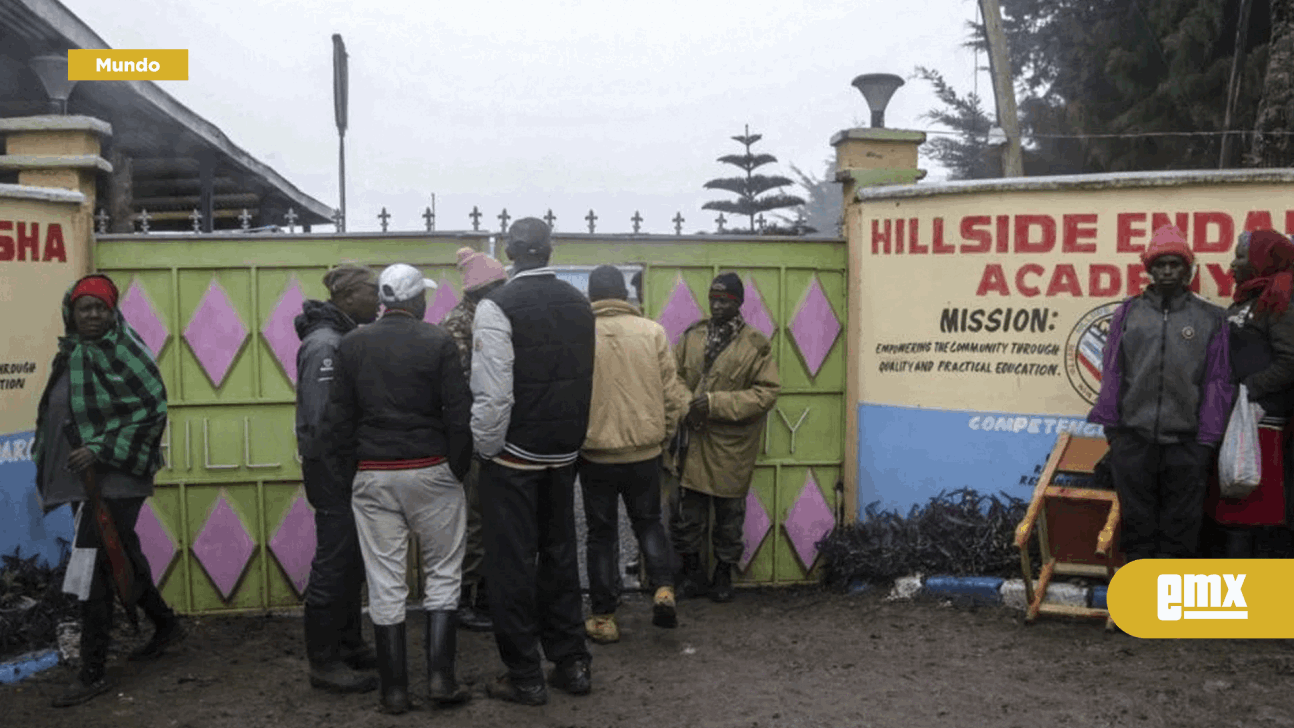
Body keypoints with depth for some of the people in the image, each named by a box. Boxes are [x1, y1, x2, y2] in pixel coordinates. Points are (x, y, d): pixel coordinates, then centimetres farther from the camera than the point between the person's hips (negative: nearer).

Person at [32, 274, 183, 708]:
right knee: (120, 558, 19)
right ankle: (165, 625, 38)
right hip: (82, 478, 8)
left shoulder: (123, 350, -10)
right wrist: (49, 466, 14)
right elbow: (58, 415, 22)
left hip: (114, 478, -8)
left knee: (93, 570, -8)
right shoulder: (70, 353, 13)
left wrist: (101, 450, -20)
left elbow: (153, 408, -16)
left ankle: (93, 674, -1)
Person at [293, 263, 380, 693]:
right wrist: (344, 477, -20)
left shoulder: (346, 338, 12)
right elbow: (321, 420, -23)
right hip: (332, 471, -10)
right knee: (334, 565, -2)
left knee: (350, 561, 17)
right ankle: (324, 663, 9)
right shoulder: (324, 344, -17)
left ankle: (348, 645, 30)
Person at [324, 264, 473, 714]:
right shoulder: (438, 342, -6)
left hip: (372, 475, 2)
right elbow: (458, 415, -8)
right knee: (442, 575, 12)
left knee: (385, 584, 7)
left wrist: (350, 471, 11)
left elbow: (339, 418, 4)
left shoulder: (352, 345, 3)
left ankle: (394, 689, 12)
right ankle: (440, 676, 6)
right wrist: (458, 468, 2)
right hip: (430, 472, -2)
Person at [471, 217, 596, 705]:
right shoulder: (579, 304, 4)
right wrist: (572, 439, 16)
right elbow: (586, 382, 6)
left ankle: (525, 678, 13)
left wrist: (484, 448, -7)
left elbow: (492, 394, -19)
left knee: (512, 565, 5)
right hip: (564, 454, 6)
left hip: (513, 458, -6)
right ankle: (572, 664, 25)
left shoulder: (496, 307, -15)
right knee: (560, 556, 17)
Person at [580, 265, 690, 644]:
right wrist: (664, 433, 14)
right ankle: (663, 588, 3)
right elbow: (671, 392, -1)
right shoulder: (652, 331, -4)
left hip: (595, 453, -1)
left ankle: (603, 619, 16)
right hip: (645, 452, 1)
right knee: (648, 521, 21)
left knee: (601, 534, 11)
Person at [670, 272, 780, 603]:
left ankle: (724, 574, 27)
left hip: (732, 444, -2)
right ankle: (691, 572, 25)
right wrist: (684, 406, -10)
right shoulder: (692, 337, 4)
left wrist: (716, 403, -18)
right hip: (692, 439, 3)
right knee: (688, 510, 8)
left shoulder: (756, 345, -6)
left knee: (729, 512, 10)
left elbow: (767, 392, -11)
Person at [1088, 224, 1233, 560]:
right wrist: (1109, 426, 4)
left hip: (1185, 443, -1)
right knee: (1137, 520, 10)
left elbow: (1217, 382, 3)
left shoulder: (1210, 318, 4)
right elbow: (1111, 373, 8)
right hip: (1133, 438, 1)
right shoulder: (1128, 312, 7)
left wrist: (1207, 440, -1)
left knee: (1180, 524, 8)